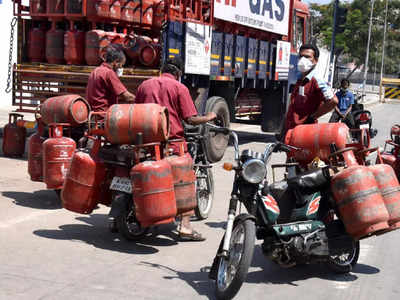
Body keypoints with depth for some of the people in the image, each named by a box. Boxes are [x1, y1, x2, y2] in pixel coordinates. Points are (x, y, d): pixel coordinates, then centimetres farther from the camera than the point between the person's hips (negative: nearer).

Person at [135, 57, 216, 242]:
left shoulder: (144, 85, 12)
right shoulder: (179, 88, -2)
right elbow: (190, 119, -8)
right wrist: (209, 117, 9)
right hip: (172, 141, -5)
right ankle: (185, 227, -8)